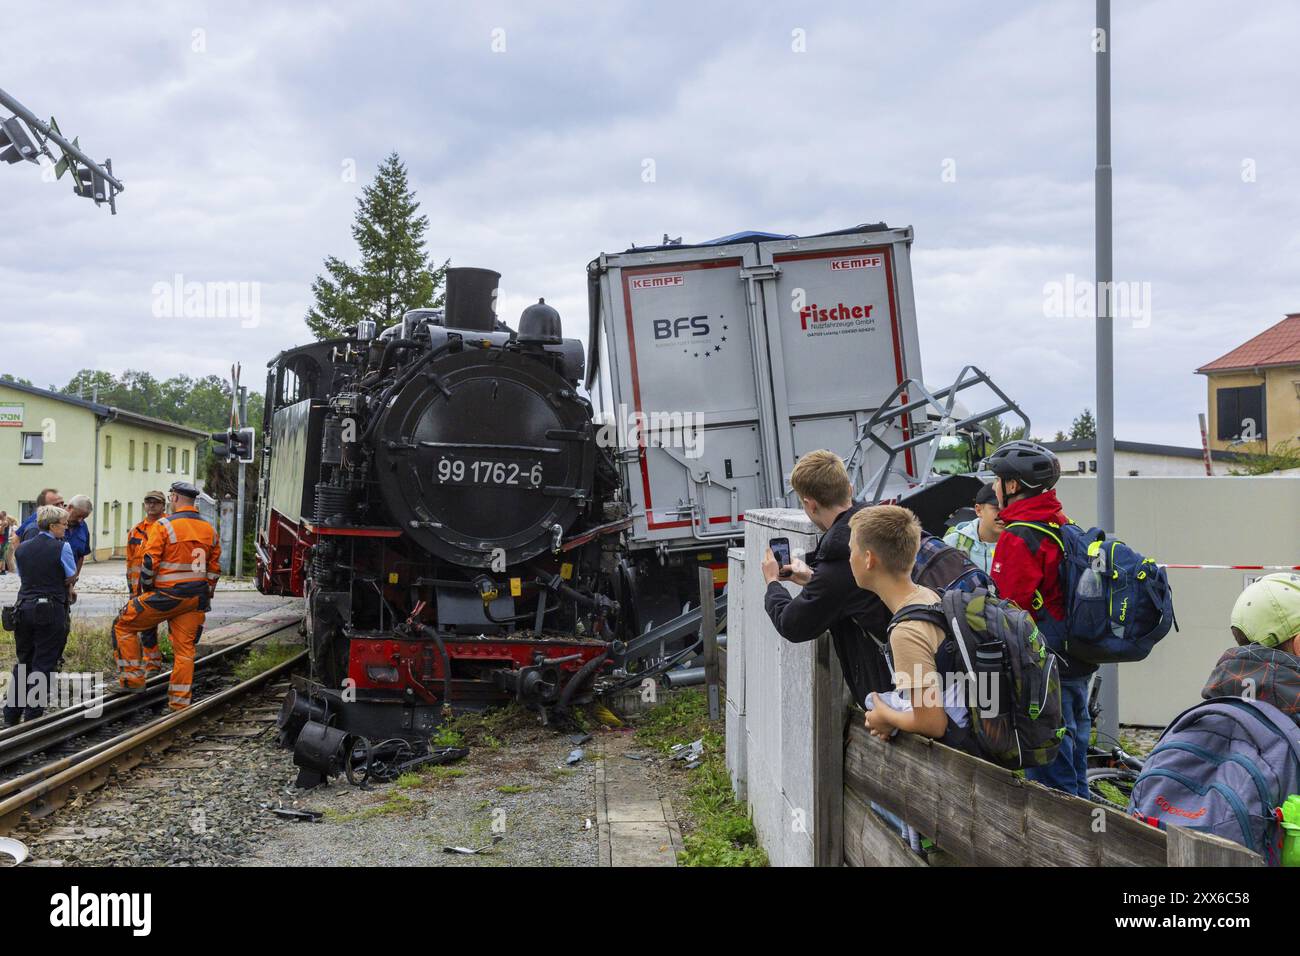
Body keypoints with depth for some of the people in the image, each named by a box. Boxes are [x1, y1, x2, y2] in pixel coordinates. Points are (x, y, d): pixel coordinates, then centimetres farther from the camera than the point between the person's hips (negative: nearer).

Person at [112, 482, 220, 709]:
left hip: (167, 596, -6)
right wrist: (205, 597, 21)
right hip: (195, 600, 6)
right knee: (185, 647, 10)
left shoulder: (163, 526, -9)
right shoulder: (209, 529, 10)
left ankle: (133, 678, 10)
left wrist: (146, 589, 4)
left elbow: (149, 563, -12)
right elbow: (214, 567, 14)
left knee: (124, 624, 11)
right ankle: (180, 702, 12)